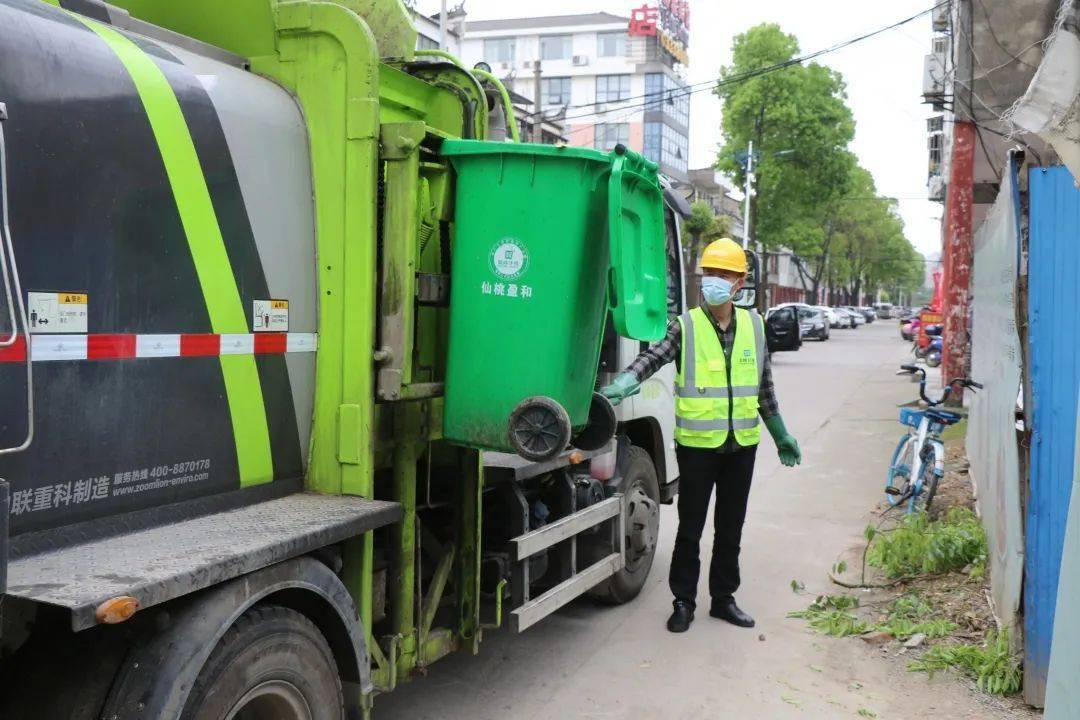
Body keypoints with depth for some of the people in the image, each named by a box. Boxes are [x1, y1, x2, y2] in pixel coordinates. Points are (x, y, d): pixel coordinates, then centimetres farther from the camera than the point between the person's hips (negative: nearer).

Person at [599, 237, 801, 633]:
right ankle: (683, 601, 20)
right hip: (697, 444, -3)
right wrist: (621, 385, -44)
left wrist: (781, 436, 18)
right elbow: (652, 358, -24)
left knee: (731, 527, 14)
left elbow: (764, 387, 13)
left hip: (741, 444, 4)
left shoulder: (754, 325, 5)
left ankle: (723, 598, 28)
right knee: (690, 528, 7)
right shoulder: (686, 326, -7)